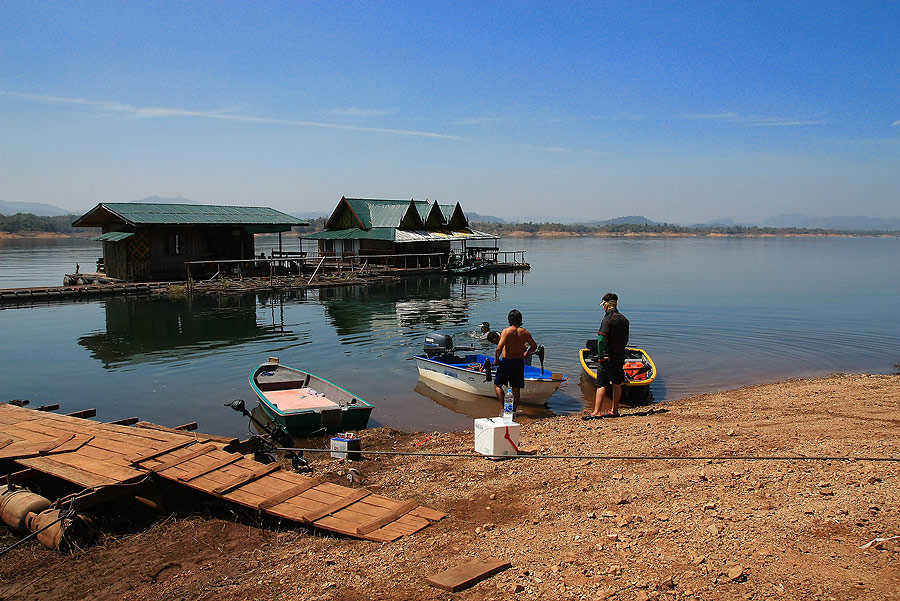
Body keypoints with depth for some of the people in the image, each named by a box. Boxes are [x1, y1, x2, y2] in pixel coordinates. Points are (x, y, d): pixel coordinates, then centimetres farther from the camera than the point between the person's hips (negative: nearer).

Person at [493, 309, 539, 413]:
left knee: (497, 385, 11)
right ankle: (514, 411, 18)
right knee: (516, 389, 13)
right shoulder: (525, 332, -1)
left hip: (507, 361, -4)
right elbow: (534, 346, 11)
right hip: (520, 362, 4)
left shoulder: (506, 331, -13)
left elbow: (499, 348, -22)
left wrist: (496, 359, -7)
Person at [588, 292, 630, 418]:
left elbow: (601, 339, -24)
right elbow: (626, 339, 13)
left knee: (601, 384, -4)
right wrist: (620, 351, 16)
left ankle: (596, 412, -6)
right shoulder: (624, 319, 8)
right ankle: (615, 411, 19)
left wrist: (601, 356, -17)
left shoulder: (608, 319, -16)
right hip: (620, 356, 7)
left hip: (607, 357, -7)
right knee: (617, 384, 13)